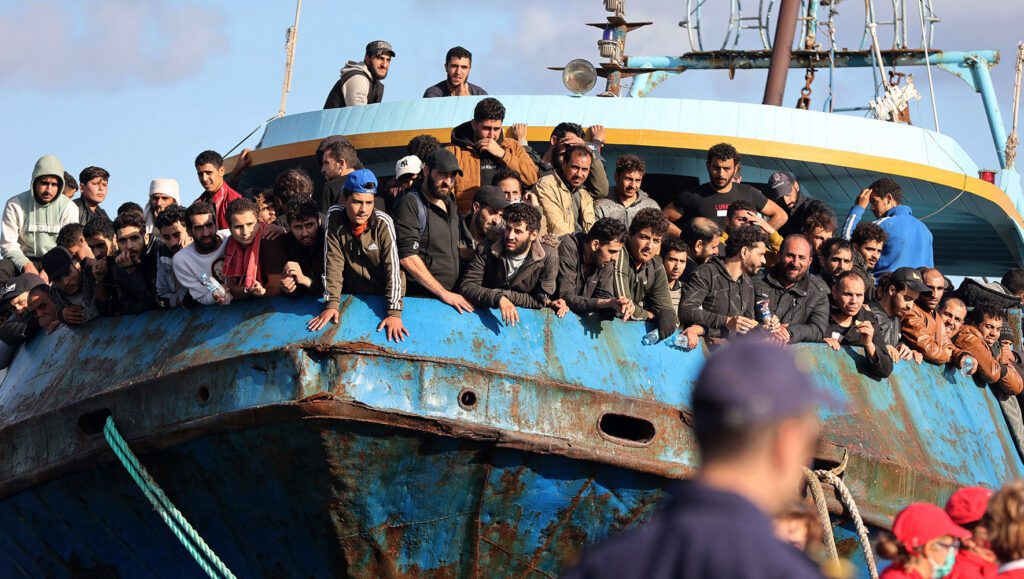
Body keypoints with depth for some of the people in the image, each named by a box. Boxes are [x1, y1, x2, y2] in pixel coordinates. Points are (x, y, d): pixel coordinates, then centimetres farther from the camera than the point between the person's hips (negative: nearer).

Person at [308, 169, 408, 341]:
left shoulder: (383, 223, -20)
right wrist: (331, 303, -22)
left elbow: (393, 268, -24)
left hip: (384, 294, -2)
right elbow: (333, 262, -14)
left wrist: (394, 313, -32)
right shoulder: (335, 218, -13)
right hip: (352, 295, 2)